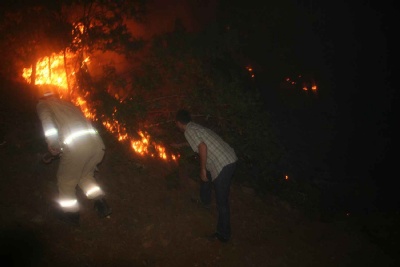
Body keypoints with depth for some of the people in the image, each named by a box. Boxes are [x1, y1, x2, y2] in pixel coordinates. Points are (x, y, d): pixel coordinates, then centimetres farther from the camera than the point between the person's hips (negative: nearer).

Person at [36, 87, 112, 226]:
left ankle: (71, 214, 33)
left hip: (75, 146, -6)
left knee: (66, 181, 19)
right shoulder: (68, 103, 34)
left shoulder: (42, 104, 18)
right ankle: (101, 204, 23)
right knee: (85, 175, 31)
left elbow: (46, 118, -5)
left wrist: (51, 144, 1)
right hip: (96, 144, 6)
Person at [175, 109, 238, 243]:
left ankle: (223, 235, 11)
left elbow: (202, 147, -23)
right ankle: (205, 200, 58)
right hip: (230, 158, 10)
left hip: (222, 165, -10)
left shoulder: (189, 131, -7)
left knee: (222, 201, 0)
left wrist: (203, 169, -13)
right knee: (206, 175, 35)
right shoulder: (196, 127, 21)